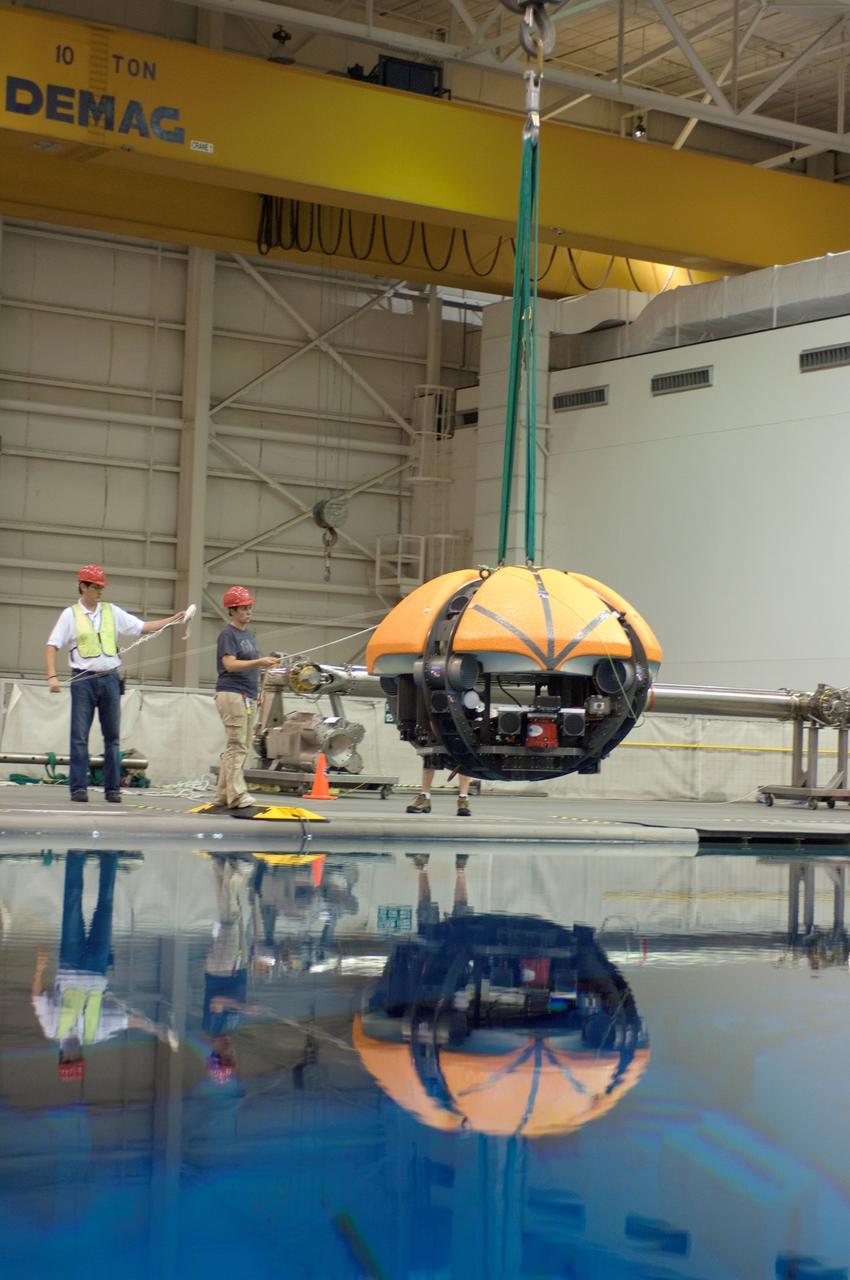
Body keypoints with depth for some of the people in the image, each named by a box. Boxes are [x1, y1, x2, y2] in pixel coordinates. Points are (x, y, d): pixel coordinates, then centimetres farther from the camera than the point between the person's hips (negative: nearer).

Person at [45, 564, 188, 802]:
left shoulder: (112, 612, 11)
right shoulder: (70, 614, 2)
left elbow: (142, 627, 12)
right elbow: (52, 646, -2)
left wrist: (172, 620, 1)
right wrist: (52, 676, -14)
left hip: (109, 678, 3)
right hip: (83, 680, -3)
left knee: (112, 736, 4)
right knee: (79, 736, -4)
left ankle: (113, 789, 9)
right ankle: (78, 787, 1)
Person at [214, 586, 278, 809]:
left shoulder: (248, 634, 19)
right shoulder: (228, 634, -7)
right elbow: (230, 664, -18)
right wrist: (259, 662, -25)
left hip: (248, 696, 9)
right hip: (232, 693, -9)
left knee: (241, 747, 8)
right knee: (237, 746, -13)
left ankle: (223, 795, 11)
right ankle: (237, 795, -16)